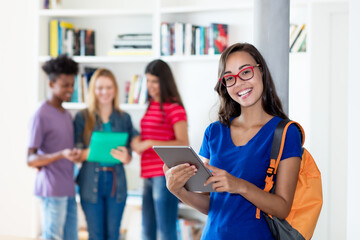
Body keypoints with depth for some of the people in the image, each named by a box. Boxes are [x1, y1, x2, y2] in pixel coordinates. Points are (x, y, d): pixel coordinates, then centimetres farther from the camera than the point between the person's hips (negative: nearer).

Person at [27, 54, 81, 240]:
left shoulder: (67, 115, 17)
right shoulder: (42, 116, -8)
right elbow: (31, 160, -13)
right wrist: (62, 155, -25)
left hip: (68, 191, 8)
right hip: (52, 191, -8)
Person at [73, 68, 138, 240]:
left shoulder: (124, 118, 8)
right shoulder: (82, 117, 1)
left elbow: (129, 157, 7)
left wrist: (124, 157, -16)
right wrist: (89, 152, -22)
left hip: (116, 181, 2)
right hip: (91, 181, -2)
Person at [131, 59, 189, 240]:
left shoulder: (174, 108, -8)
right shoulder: (151, 106, 16)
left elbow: (183, 144, -15)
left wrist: (149, 143, -18)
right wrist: (137, 140, 6)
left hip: (165, 176, -9)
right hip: (149, 176, 9)